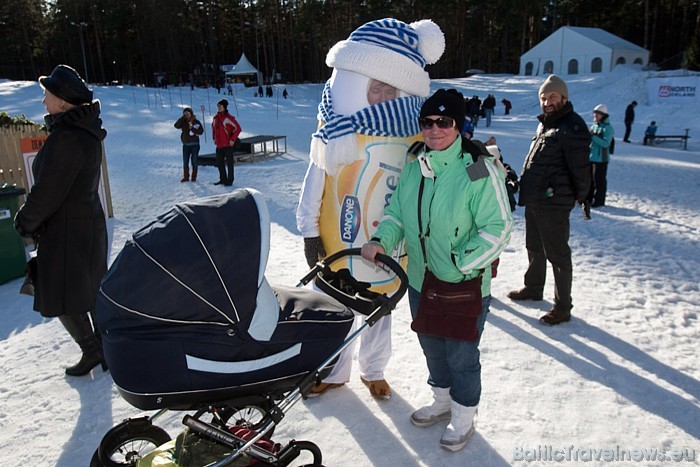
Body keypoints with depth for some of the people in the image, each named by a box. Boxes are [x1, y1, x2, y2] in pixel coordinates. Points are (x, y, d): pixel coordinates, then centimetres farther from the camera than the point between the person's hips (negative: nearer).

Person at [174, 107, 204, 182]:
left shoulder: (196, 122, -1)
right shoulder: (183, 122, 6)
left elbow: (201, 131, -9)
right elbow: (176, 125, -12)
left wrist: (192, 128, -19)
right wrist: (183, 117, -14)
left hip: (194, 144, -2)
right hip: (186, 145, 3)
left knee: (194, 162, 2)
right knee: (185, 162, 4)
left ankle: (194, 177, 11)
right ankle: (186, 177, 12)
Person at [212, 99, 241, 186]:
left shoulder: (228, 118, -13)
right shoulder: (216, 118, 9)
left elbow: (238, 128, -15)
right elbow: (213, 127, 27)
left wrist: (232, 140, -15)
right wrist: (214, 138, 17)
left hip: (228, 145, -7)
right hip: (219, 145, 7)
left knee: (229, 163, 1)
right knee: (219, 163, 13)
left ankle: (230, 180, 10)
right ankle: (223, 179, 26)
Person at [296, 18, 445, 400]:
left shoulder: (412, 128, -11)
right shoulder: (334, 122, -9)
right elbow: (316, 178, -5)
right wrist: (310, 230, -4)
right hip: (335, 237, 1)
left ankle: (373, 371, 42)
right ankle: (334, 371, 39)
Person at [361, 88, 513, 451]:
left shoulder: (479, 169, -17)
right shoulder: (414, 166, 2)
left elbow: (498, 228, -16)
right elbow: (396, 211, 10)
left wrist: (459, 264, -21)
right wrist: (381, 240, -8)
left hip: (465, 286, -6)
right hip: (420, 281, 6)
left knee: (460, 354, 10)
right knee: (431, 346, 22)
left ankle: (464, 417, 35)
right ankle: (442, 401, 47)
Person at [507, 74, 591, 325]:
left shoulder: (572, 127, -15)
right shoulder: (544, 124, 15)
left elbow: (580, 169, -17)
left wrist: (581, 198, -10)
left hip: (553, 203, -9)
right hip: (533, 200, 9)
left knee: (557, 255, 0)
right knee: (534, 248, 23)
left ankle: (562, 307, 12)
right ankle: (533, 288, 42)